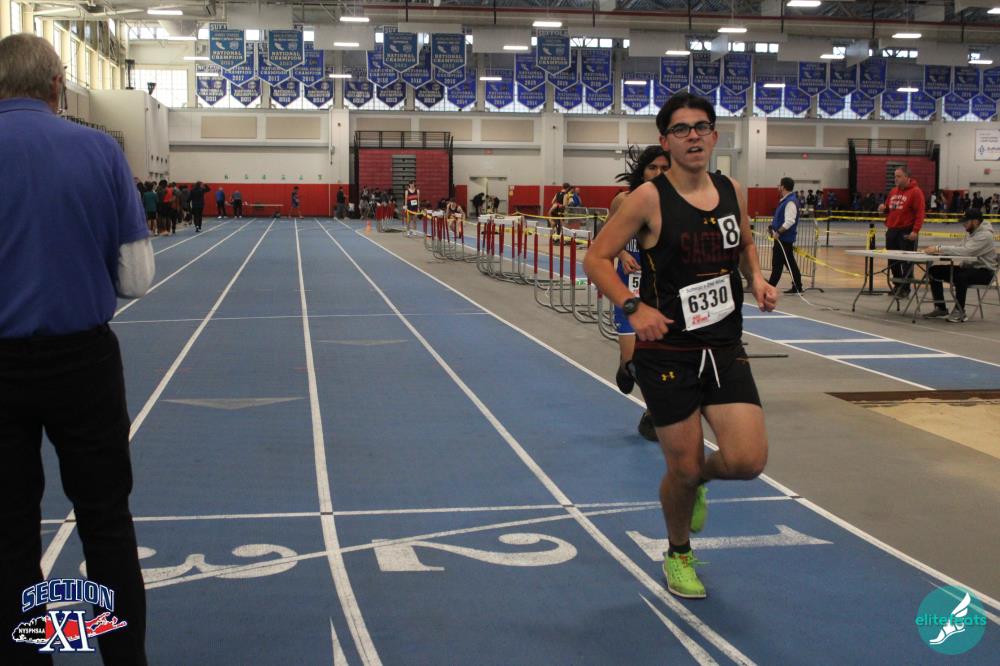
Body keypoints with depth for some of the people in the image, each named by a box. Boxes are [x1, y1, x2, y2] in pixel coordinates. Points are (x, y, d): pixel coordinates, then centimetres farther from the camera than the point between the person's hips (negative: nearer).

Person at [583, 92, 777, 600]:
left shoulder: (734, 192, 5)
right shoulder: (650, 198, -11)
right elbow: (596, 258, -9)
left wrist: (756, 278, 4)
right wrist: (634, 307, -22)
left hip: (725, 349, 4)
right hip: (667, 353, -4)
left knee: (748, 460, -9)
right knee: (683, 469, 2)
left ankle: (696, 479, 28)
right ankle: (678, 557, 32)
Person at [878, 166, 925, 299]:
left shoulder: (915, 192, -7)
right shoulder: (893, 192, 15)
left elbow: (920, 213, -13)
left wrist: (915, 231, -20)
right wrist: (884, 208, 2)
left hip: (906, 232, -7)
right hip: (892, 230, 7)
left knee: (906, 262, -3)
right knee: (893, 262, 10)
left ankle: (905, 289, 3)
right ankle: (897, 286, 22)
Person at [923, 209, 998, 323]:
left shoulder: (985, 235, -20)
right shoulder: (971, 233, 11)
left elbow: (965, 251, -32)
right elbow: (959, 248, 7)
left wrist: (940, 248, -33)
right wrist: (938, 249, -11)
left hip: (984, 271, -9)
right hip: (968, 267, 9)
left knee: (960, 277, -40)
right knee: (935, 270, -3)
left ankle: (960, 312, -22)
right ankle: (940, 308, 4)